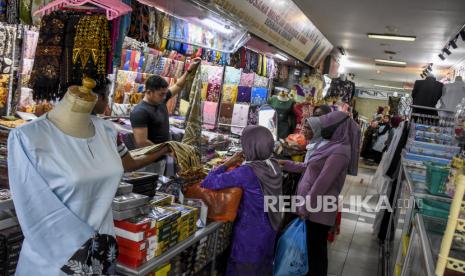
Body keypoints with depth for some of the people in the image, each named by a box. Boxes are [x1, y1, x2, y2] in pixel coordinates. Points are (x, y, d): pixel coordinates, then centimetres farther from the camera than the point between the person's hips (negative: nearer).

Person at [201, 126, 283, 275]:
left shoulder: (247, 172, -28)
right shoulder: (274, 165, -6)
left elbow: (208, 183, -27)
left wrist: (228, 163, -14)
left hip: (251, 233, -7)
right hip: (270, 229, 7)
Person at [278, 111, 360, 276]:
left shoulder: (340, 151, -22)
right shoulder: (335, 145, 8)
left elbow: (322, 183, -23)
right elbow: (313, 169, 16)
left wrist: (305, 207, -18)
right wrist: (291, 165, 17)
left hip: (318, 209, -9)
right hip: (315, 206, 9)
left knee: (315, 248, 8)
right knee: (311, 246, 22)